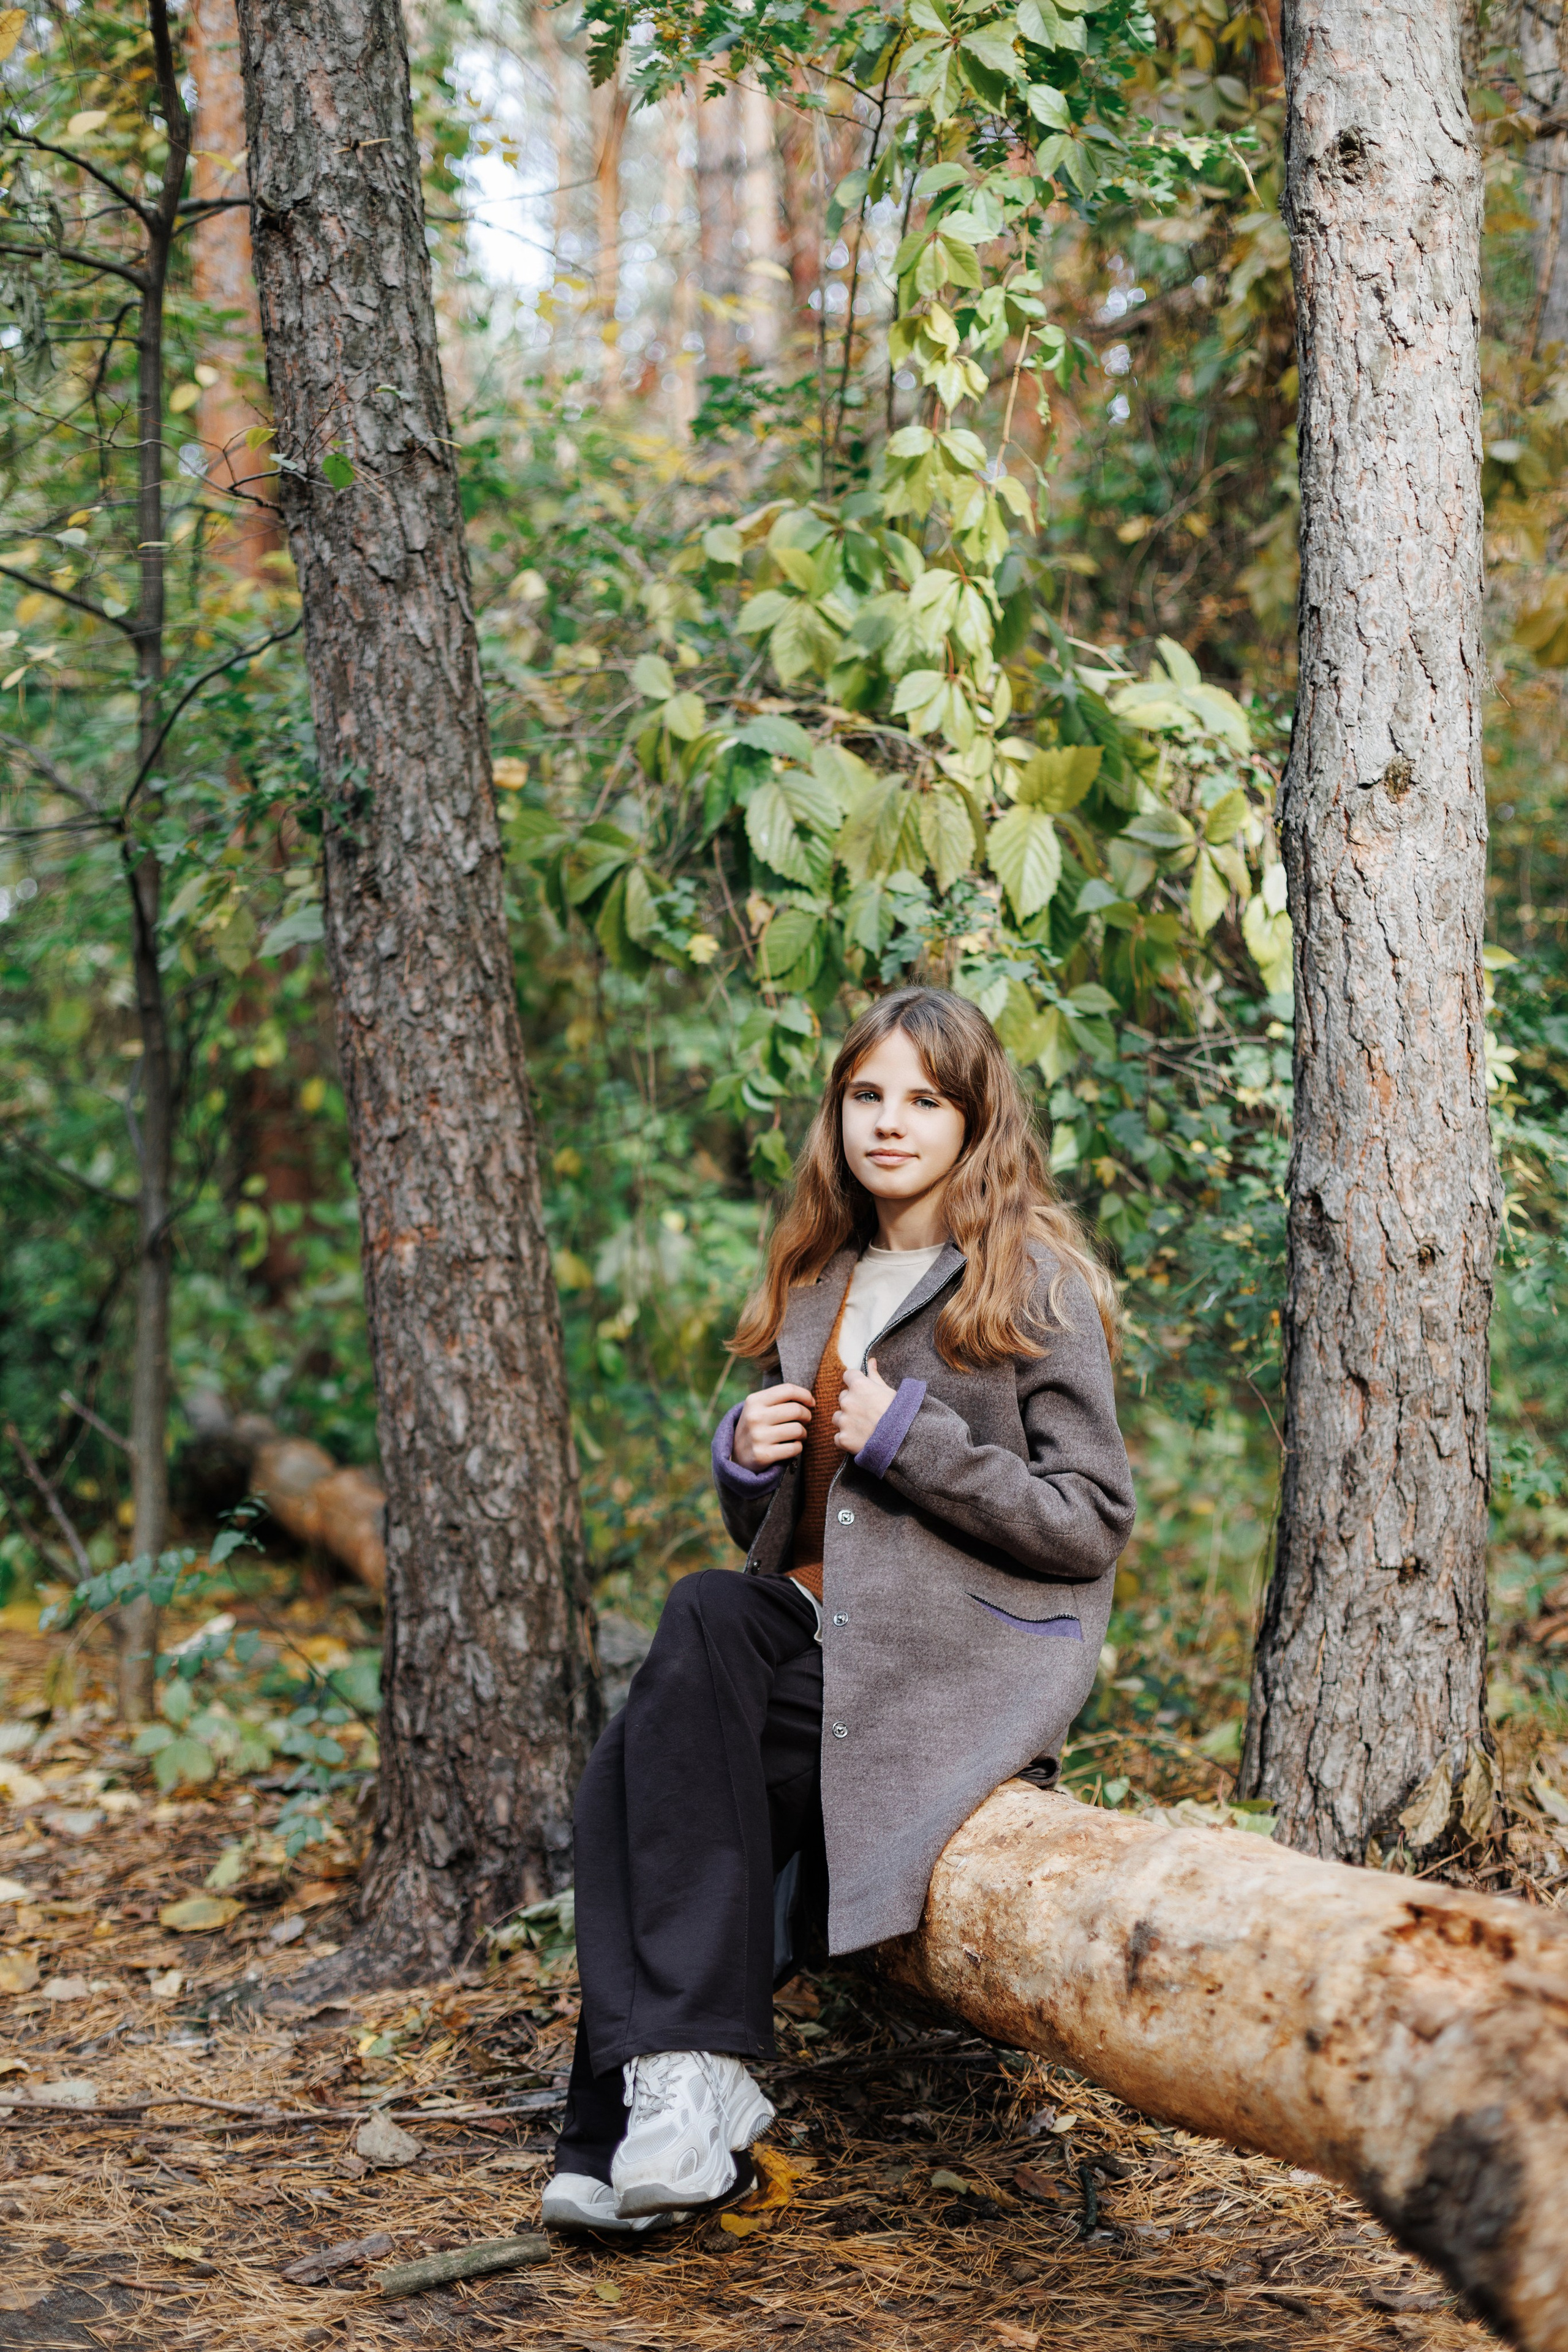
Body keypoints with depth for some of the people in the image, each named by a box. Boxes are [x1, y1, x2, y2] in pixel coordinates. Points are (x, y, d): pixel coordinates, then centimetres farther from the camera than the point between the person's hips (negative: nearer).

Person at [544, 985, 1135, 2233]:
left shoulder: (1036, 1284, 0)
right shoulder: (819, 1286, 19)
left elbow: (1093, 1523, -7)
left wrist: (906, 1437, -14)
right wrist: (746, 1459, 1)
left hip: (964, 1650, -6)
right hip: (814, 1619, 6)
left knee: (653, 1766, -26)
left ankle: (680, 2077, -20)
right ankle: (678, 2084, -30)